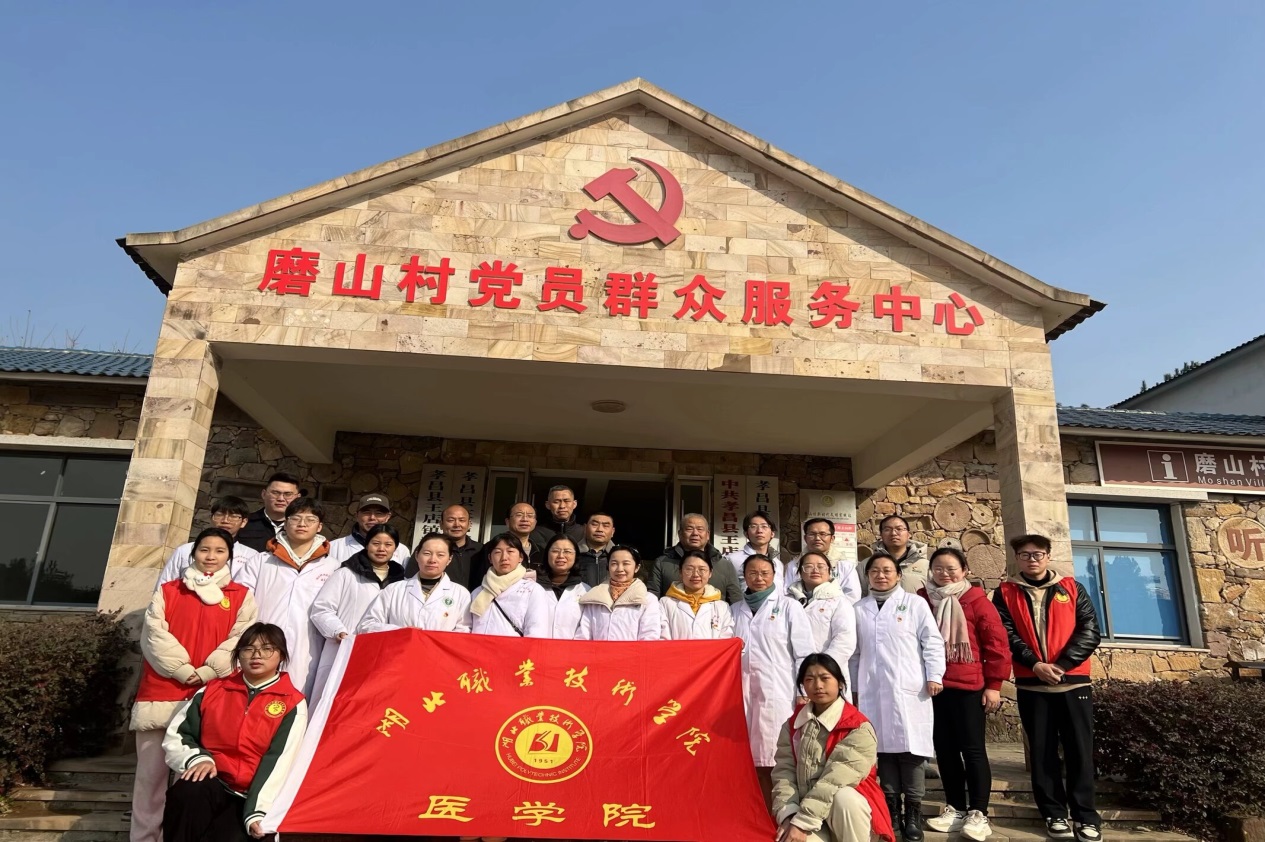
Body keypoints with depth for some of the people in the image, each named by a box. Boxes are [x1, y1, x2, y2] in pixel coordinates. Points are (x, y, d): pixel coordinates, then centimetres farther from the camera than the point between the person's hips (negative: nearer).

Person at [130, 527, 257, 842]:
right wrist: (183, 670, -10)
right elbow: (154, 633, 1)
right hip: (161, 692, 1)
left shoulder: (241, 596, 8)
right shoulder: (167, 591, 12)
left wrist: (206, 673, -12)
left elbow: (240, 641, -1)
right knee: (151, 772, 4)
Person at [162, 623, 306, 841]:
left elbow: (280, 763, -10)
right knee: (187, 793, -31)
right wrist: (197, 758, -8)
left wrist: (258, 812, -22)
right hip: (211, 785, 4)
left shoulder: (292, 704, -1)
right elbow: (175, 735, 13)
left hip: (253, 796, -3)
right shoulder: (213, 689, 12)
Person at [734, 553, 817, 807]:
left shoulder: (788, 606, 4)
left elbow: (805, 652, 0)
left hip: (777, 693, -3)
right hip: (743, 693, 3)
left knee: (773, 761, -4)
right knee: (752, 761, 3)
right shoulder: (736, 610, 13)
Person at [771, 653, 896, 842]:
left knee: (842, 798, -36)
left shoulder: (859, 728, -13)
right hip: (809, 813, 2)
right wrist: (789, 817, -19)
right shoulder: (793, 725, 4)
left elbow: (836, 780, -21)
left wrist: (801, 823, -24)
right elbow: (784, 772, -3)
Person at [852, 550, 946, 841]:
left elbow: (932, 641, 1)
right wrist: (852, 685, 15)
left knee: (910, 748, -2)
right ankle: (890, 806, 17)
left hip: (909, 689, -3)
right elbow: (855, 651, 15)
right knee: (883, 747, 6)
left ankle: (913, 812, 7)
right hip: (873, 691, 3)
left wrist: (934, 675, -7)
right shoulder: (859, 609, 12)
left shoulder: (915, 603, 4)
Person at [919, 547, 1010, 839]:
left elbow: (997, 643, -3)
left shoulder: (976, 600, -4)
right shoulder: (921, 600, 4)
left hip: (968, 686, -3)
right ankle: (956, 809, 22)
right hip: (933, 686, 4)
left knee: (972, 748, 2)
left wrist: (993, 684, -5)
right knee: (944, 748, 10)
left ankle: (978, 814, 10)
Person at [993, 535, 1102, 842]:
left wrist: (1062, 664, -12)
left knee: (1080, 749, 2)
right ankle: (1054, 813, 16)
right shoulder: (1005, 593, 5)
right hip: (1031, 685, 0)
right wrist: (1035, 664, -17)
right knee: (1042, 750, 5)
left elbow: (1090, 631, -1)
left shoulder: (1072, 589, 7)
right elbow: (1006, 634, -3)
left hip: (1073, 681, 0)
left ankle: (1086, 816, 13)